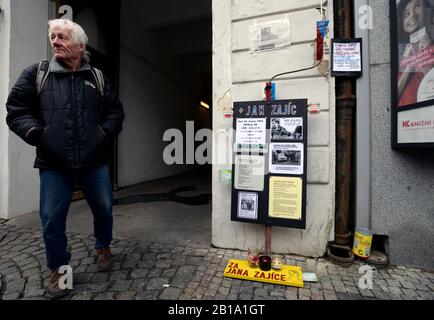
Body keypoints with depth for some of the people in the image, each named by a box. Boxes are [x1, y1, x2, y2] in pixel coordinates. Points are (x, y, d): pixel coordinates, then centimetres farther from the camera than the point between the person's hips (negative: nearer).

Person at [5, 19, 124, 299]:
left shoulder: (98, 77, 10)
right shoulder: (35, 74, 7)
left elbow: (116, 111, 11)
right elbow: (16, 110, 7)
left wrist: (106, 133, -5)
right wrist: (35, 133, -10)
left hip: (95, 161, 1)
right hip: (53, 164, 0)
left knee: (104, 208, 11)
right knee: (52, 218, 6)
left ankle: (104, 246, 40)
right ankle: (59, 268, 30)